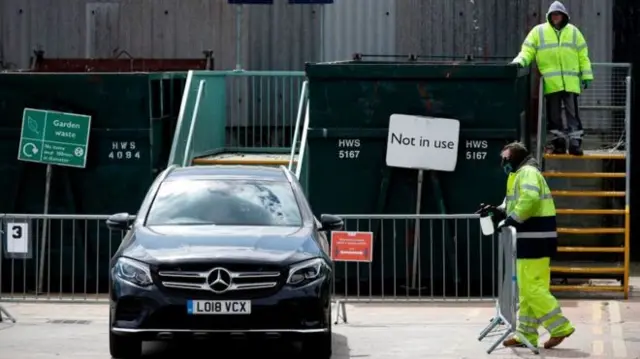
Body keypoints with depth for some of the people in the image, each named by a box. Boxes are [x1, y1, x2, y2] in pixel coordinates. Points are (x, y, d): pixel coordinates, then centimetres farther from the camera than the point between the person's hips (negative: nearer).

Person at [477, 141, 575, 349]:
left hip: (535, 239, -11)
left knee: (532, 288, -11)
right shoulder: (521, 174, 23)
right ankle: (527, 334, 16)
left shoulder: (527, 172, -11)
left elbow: (530, 199, -28)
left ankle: (560, 327, -8)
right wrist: (498, 209, 12)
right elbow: (518, 203, 27)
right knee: (527, 289, 13)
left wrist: (511, 219, -22)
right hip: (532, 239, 11)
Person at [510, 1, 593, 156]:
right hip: (550, 82, 0)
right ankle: (557, 142, 13)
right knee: (553, 114, 5)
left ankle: (575, 142, -1)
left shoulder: (573, 32, 11)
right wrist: (519, 61, -17)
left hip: (570, 82, 0)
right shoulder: (538, 31, 8)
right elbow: (527, 51, 3)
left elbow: (583, 56, 12)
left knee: (572, 112, -3)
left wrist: (587, 76, 7)